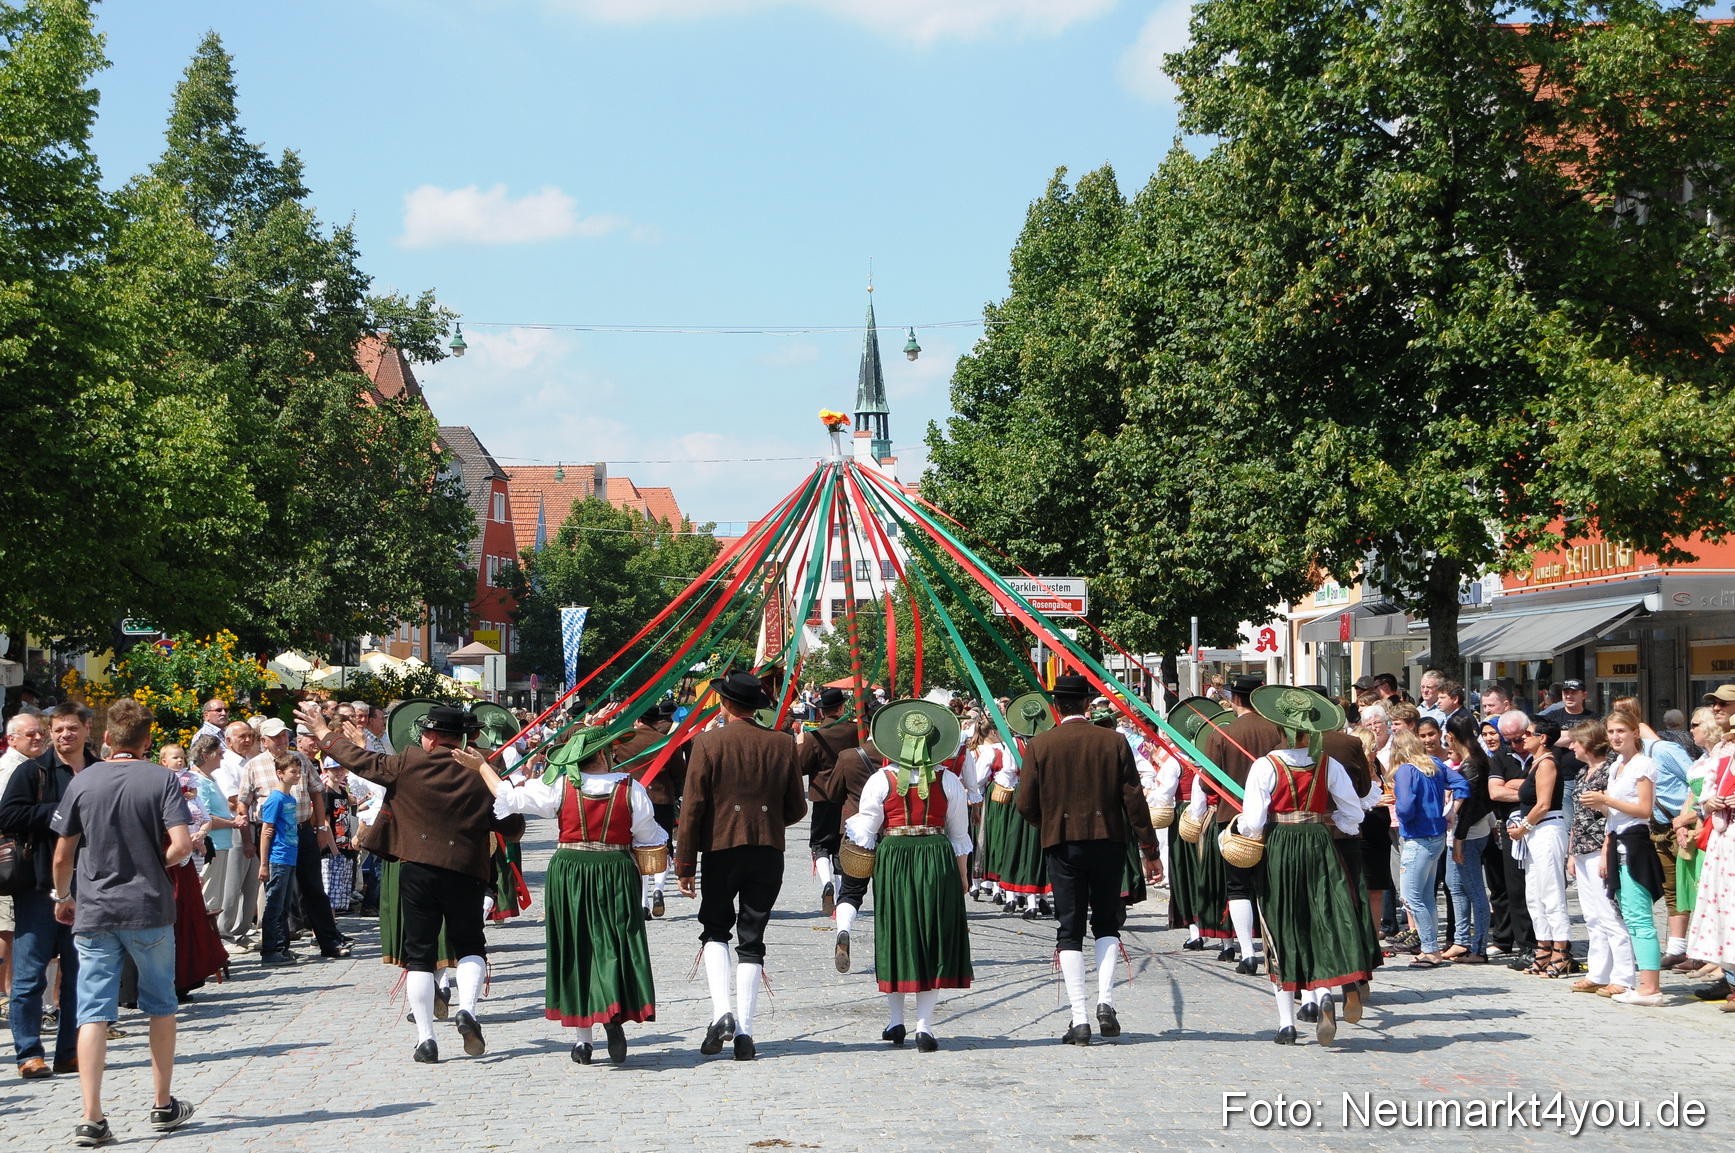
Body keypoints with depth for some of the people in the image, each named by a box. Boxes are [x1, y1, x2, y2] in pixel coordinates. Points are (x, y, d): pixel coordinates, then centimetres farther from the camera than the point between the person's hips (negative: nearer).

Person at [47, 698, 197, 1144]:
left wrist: (62, 897, 22)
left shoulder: (81, 783, 1)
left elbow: (63, 857, 4)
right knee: (160, 1006, 16)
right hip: (149, 908, -1)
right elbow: (181, 846, -14)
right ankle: (163, 1104, 23)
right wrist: (155, 865, 8)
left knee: (94, 1013, 0)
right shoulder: (162, 779, -5)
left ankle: (92, 1117, -8)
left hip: (93, 911, 1)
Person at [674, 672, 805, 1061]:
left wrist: (684, 864, -2)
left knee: (715, 930, 14)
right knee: (752, 939, 7)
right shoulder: (782, 744, 2)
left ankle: (721, 1012, -7)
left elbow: (693, 807, -7)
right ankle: (744, 1032, 3)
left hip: (721, 847, -2)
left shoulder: (708, 743, -6)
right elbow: (797, 809, 6)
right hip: (769, 850, 2)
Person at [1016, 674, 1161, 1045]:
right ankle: (1105, 1001, -1)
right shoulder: (1113, 741, -1)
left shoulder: (1041, 744, -4)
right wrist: (1150, 851, 4)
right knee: (1107, 922, 16)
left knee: (1070, 930, 4)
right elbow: (1134, 799, -2)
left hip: (1061, 844, -1)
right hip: (1108, 841, 1)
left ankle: (1079, 1019, -3)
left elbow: (1026, 804, -4)